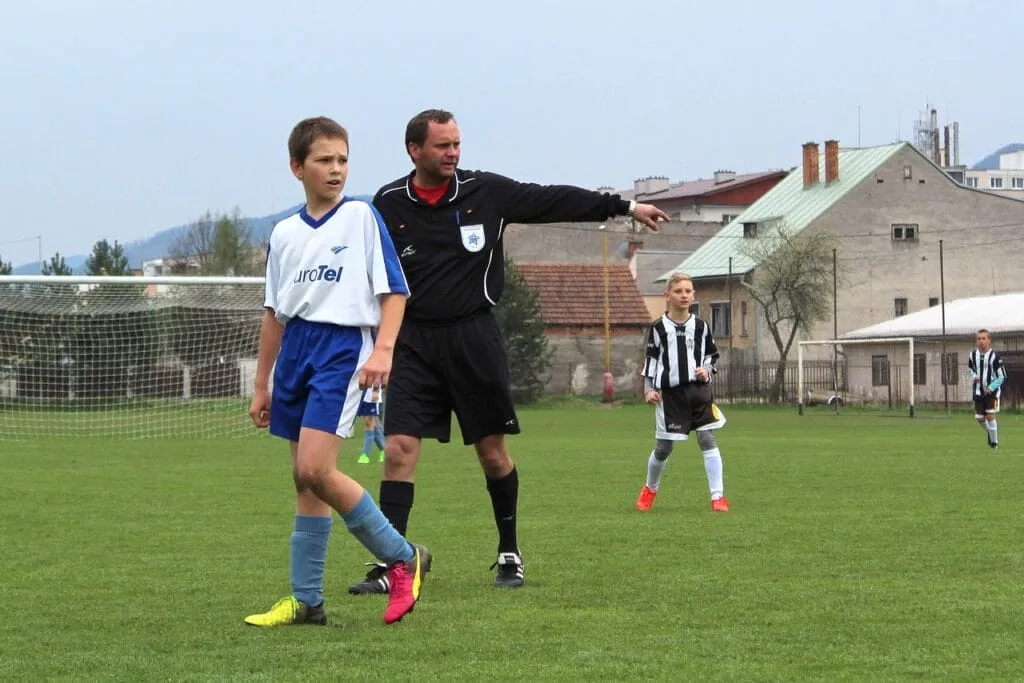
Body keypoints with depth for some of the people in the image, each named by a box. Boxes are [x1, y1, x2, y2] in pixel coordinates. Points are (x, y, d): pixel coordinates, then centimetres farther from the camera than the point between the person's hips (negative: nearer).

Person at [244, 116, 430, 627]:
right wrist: (261, 385, 19)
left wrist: (383, 349, -19)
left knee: (315, 470, -18)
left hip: (343, 347, -6)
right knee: (305, 481, 7)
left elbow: (394, 290, -5)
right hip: (296, 349, 6)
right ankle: (305, 600, 11)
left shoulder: (362, 217, -2)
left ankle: (402, 558, -4)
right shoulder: (285, 234, 13)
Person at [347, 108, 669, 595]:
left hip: (474, 337, 1)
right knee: (398, 449, -10)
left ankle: (509, 554, 23)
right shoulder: (389, 205, 0)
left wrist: (625, 207, 6)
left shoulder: (485, 192, 1)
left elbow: (555, 201, 6)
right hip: (414, 340, 0)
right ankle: (389, 567, -9)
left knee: (493, 452, 6)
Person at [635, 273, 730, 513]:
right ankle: (650, 489, 31)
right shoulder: (658, 328, 0)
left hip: (698, 390, 1)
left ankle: (718, 495, -9)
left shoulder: (700, 326, 4)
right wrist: (649, 389, -2)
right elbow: (651, 360, 5)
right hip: (670, 393, -1)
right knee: (663, 447, 5)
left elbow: (712, 354, 15)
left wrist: (706, 370, -5)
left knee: (707, 439, -10)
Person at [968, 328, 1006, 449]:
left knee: (990, 416, -13)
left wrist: (991, 388, -18)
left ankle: (995, 441, 3)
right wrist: (974, 376, -6)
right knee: (980, 418, 5)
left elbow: (1001, 377, -8)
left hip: (992, 391, -4)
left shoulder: (994, 356, -13)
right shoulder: (972, 355, 0)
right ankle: (990, 433, 36)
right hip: (978, 391, 4)